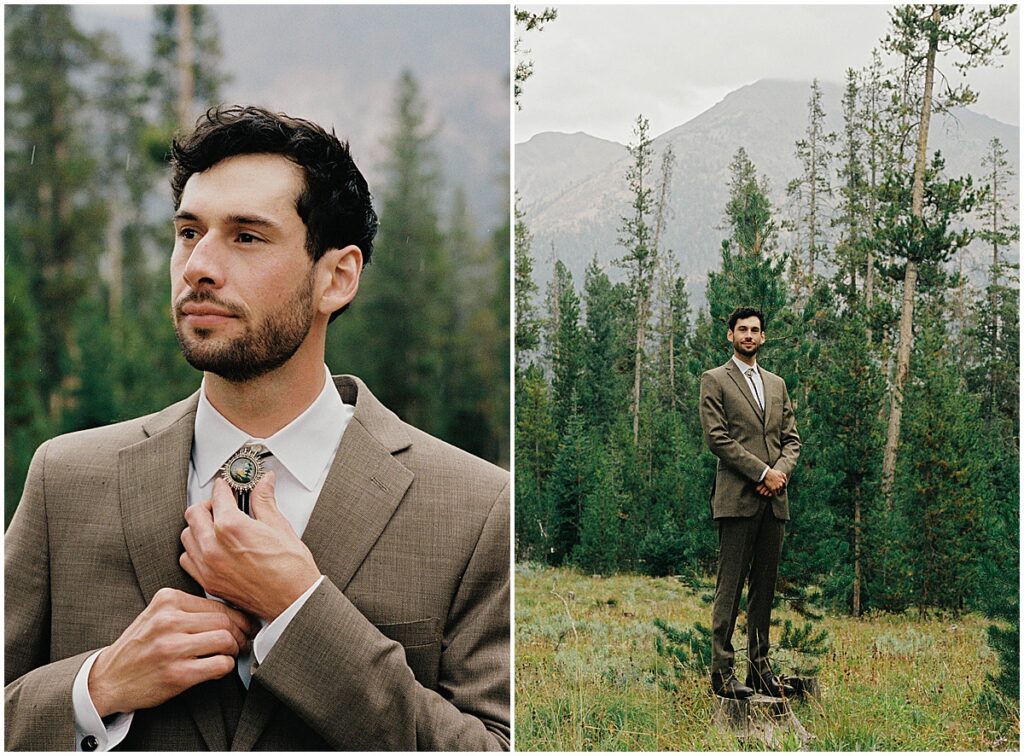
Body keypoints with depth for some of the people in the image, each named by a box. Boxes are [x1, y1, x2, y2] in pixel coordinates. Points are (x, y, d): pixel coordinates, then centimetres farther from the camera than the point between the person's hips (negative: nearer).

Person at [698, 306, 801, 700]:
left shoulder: (777, 384, 20)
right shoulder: (715, 381, 2)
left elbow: (792, 439, 16)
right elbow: (717, 437, -8)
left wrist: (781, 472, -5)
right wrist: (762, 472, -12)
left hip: (774, 501, 6)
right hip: (737, 498, -6)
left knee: (765, 586, 8)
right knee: (730, 586, -6)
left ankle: (760, 667, 13)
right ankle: (722, 671, -4)